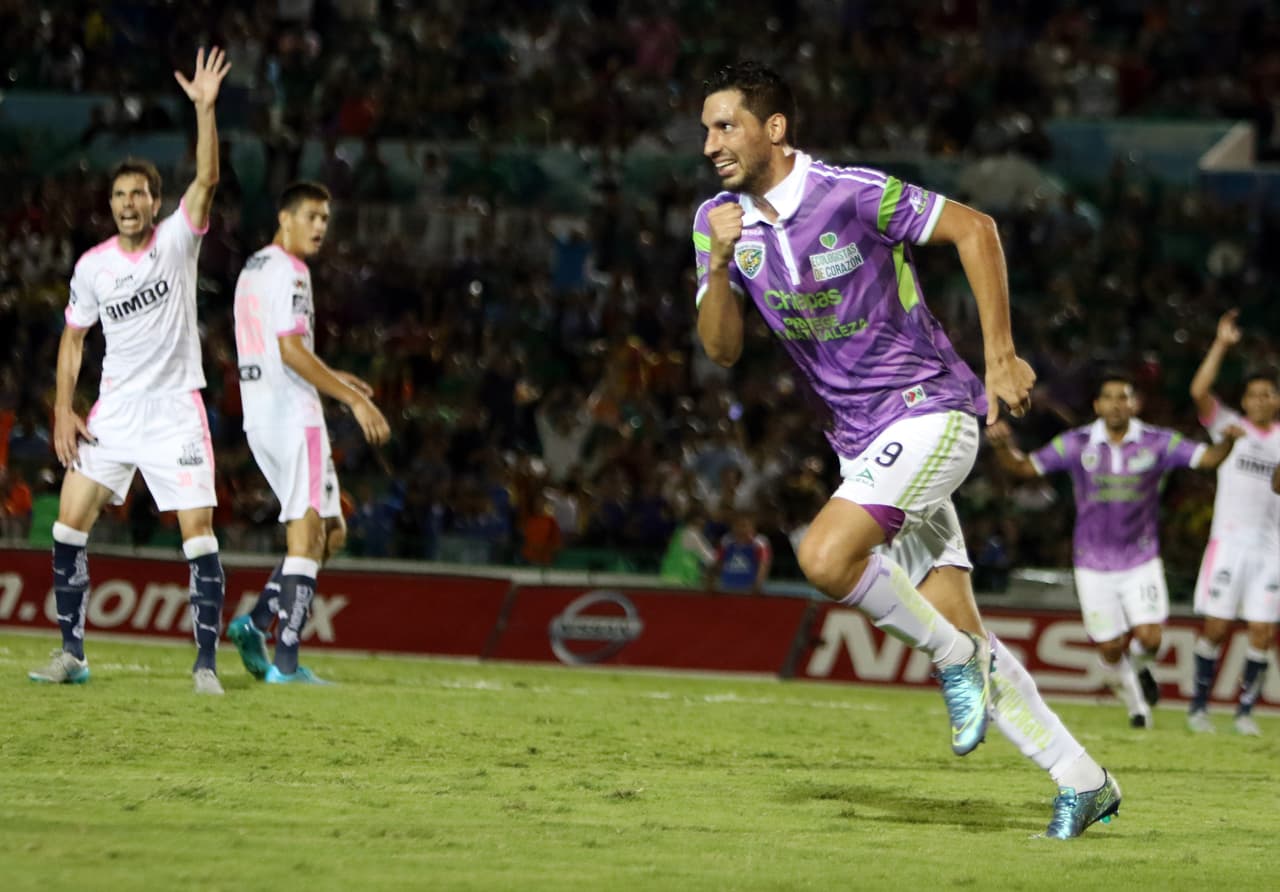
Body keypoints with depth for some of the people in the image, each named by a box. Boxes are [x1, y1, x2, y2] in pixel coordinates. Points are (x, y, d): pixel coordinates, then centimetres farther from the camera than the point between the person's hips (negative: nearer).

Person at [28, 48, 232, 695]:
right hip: (113, 411, 3)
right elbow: (73, 339, 11)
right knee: (70, 522, -3)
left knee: (199, 531, -11)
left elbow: (207, 180, -19)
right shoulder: (91, 266, 2)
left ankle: (206, 663, -4)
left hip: (176, 410, -3)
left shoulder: (177, 241, -4)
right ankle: (70, 653, 9)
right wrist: (63, 411, 1)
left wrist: (205, 109, -31)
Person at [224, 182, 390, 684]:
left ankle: (257, 622, 5)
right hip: (293, 416, -10)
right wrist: (353, 399, -19)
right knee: (307, 536, -9)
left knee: (330, 532, 15)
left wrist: (330, 379, 27)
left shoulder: (253, 268, 19)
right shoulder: (289, 271, -11)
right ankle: (286, 663, -13)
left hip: (259, 417, 10)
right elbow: (291, 350, -20)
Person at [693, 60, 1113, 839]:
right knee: (958, 631, 3)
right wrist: (720, 262, -17)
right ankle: (1083, 781, 11)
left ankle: (958, 660, -5)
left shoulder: (850, 194, -17)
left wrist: (1001, 356, -11)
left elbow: (973, 228, -11)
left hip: (928, 409, -7)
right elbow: (723, 348, 1)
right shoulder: (720, 220, 2)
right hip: (862, 437, 7)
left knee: (827, 556, -27)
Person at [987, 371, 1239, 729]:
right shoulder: (1077, 444, -4)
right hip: (1093, 562, 0)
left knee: (1149, 639, -16)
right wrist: (1003, 446, -24)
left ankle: (1139, 667, 21)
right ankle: (1135, 706, 28)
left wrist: (1226, 442, -33)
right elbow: (1024, 467, -3)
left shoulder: (1157, 443, -5)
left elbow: (1206, 458, -11)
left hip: (1141, 559, 0)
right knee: (1110, 649, 1)